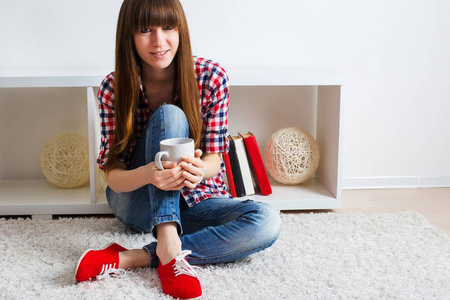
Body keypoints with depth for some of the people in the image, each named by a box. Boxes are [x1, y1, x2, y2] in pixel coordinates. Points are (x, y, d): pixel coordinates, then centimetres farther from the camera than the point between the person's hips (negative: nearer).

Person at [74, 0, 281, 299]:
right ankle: (170, 249, -39)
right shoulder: (113, 89, -12)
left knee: (268, 222, -29)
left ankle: (133, 258, -31)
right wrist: (149, 174, -39)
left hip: (196, 201, 2)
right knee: (169, 114, -28)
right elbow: (113, 176, -14)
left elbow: (214, 160, -9)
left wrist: (199, 170, -36)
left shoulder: (211, 77, -12)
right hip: (138, 201, -1)